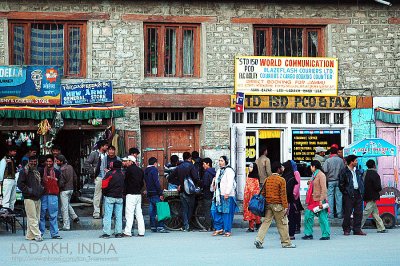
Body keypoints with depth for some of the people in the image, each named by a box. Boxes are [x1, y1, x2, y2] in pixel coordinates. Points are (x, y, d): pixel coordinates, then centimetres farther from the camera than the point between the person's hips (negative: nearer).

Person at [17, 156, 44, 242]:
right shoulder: (24, 171, -3)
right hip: (29, 198, -8)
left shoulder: (37, 171, 18)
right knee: (32, 218, -10)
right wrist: (28, 190, -14)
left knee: (37, 218, 8)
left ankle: (30, 235, 15)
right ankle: (37, 235, -14)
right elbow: (20, 184, -10)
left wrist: (42, 189, 14)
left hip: (37, 198, 8)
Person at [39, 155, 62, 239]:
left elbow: (59, 184, 18)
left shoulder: (57, 172, 11)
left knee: (53, 216, -1)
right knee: (41, 215, 0)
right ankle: (40, 233, 6)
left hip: (53, 195, 0)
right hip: (43, 195, 0)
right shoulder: (41, 171, 9)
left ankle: (54, 234, 0)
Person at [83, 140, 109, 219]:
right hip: (98, 177, -6)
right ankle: (96, 213, 0)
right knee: (97, 195, -4)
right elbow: (86, 163, -6)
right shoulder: (95, 154, -3)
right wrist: (92, 173, -9)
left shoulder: (105, 155, 14)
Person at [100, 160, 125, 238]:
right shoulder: (122, 174, 5)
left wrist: (105, 192, 6)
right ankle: (118, 233, 7)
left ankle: (106, 233, -6)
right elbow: (124, 185, 12)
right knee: (118, 216, 8)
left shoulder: (109, 174, -9)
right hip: (119, 197, 4)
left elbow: (104, 185, -8)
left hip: (110, 197, -4)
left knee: (107, 215, -2)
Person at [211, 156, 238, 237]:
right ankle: (219, 228, 13)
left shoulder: (229, 171, -7)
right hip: (219, 195, 8)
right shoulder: (218, 171, 19)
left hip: (227, 195, -8)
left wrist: (227, 193, -20)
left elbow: (230, 183, -15)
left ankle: (227, 230, 0)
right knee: (215, 211, 4)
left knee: (227, 212, -5)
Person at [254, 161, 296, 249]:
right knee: (282, 224, 5)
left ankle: (259, 239, -8)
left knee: (266, 222, 6)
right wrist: (285, 207, -10)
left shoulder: (267, 179, 9)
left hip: (268, 204, 5)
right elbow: (283, 194, -13)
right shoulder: (281, 180, -10)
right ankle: (286, 242, 13)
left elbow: (263, 192, 12)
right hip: (278, 205, -5)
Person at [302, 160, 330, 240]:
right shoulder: (314, 175, 16)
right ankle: (308, 234, 12)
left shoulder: (321, 175, -11)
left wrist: (321, 200, -22)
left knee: (322, 217, -4)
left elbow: (323, 189, -18)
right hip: (313, 200, 9)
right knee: (308, 215, 6)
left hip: (319, 200, -9)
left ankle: (326, 235, 3)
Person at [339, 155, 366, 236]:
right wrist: (345, 192, -9)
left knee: (358, 212, 5)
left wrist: (361, 191, 10)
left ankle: (357, 230, 10)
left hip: (358, 194, 6)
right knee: (347, 212, -3)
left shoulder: (357, 171, 16)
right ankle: (346, 230, 5)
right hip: (349, 195, -6)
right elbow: (341, 185, -6)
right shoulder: (344, 172, -5)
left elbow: (361, 182, 21)